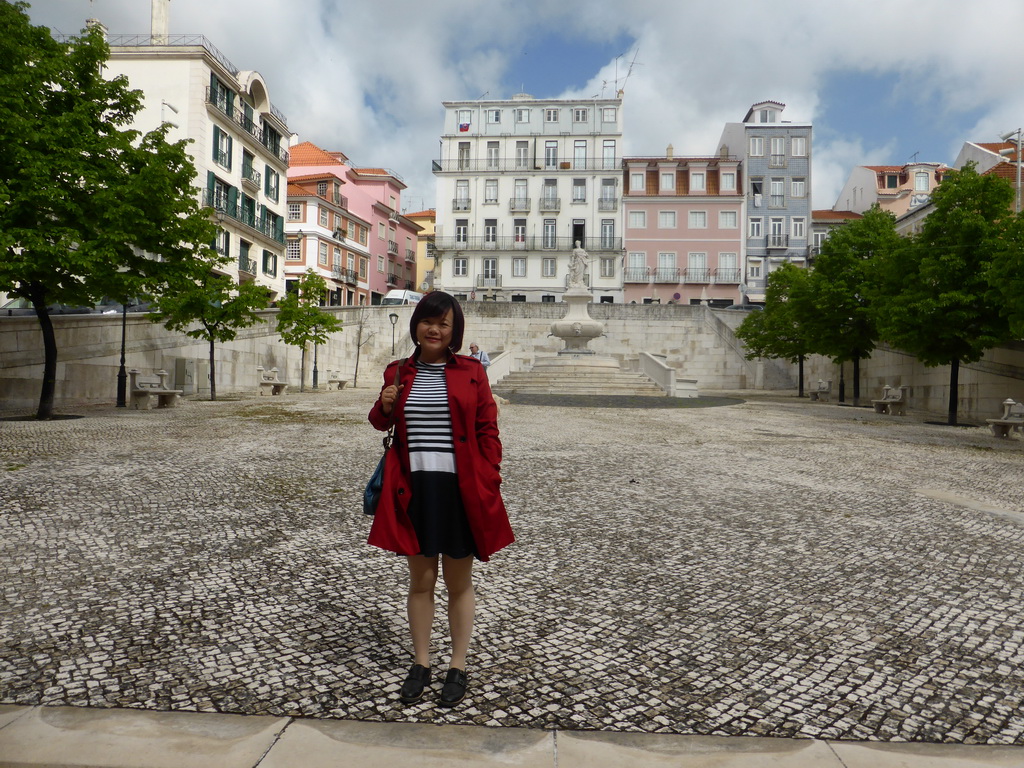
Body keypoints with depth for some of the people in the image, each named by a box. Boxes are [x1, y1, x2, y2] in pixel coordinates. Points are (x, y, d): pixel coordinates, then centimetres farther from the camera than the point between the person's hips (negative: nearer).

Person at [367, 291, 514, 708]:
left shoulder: (471, 371, 1)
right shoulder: (398, 372, 7)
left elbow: (488, 431, 0)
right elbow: (382, 424, 19)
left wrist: (489, 485, -7)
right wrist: (384, 407, -4)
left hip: (461, 490, -2)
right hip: (415, 490, 2)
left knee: (459, 582, 11)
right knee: (420, 580, 13)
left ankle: (458, 666, 28)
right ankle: (421, 663, 31)